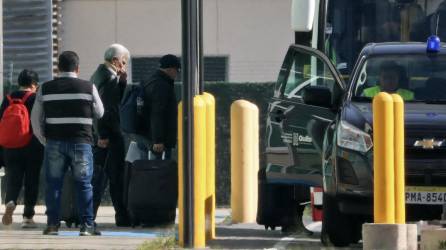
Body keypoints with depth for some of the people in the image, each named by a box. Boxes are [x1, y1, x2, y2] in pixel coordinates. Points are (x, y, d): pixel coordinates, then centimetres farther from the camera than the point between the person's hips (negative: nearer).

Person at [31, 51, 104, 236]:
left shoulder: (45, 89, 4)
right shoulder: (88, 88, -1)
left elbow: (36, 119, 5)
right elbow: (99, 113, 9)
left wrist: (44, 140, 13)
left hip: (54, 143, 1)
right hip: (80, 142, -1)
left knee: (53, 184, 7)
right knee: (83, 184, 4)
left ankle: (52, 224, 5)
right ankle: (87, 224, 0)